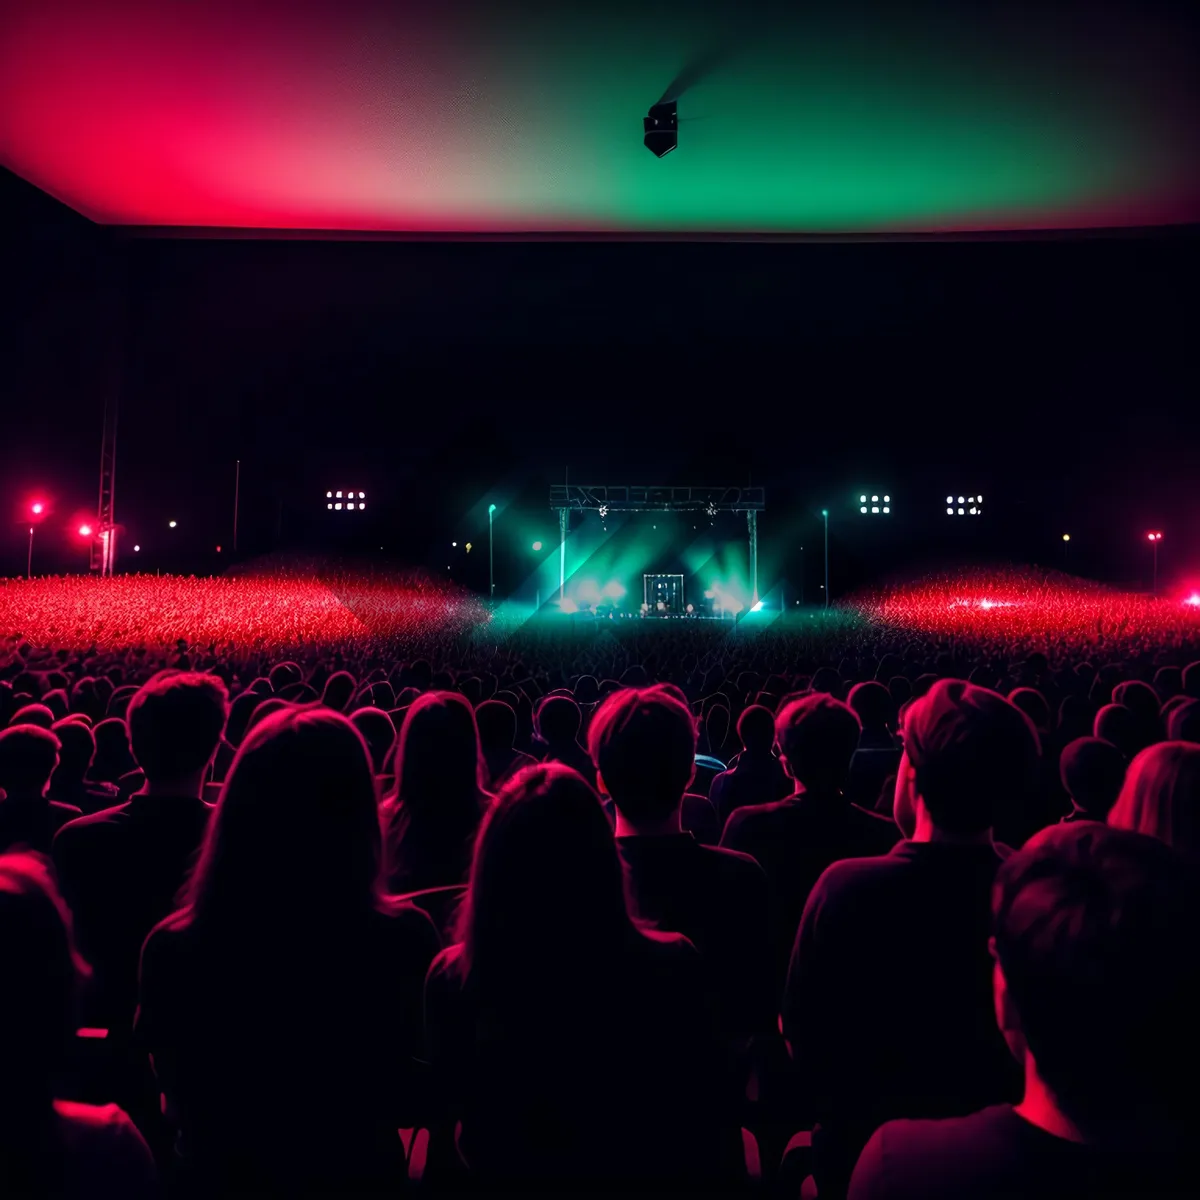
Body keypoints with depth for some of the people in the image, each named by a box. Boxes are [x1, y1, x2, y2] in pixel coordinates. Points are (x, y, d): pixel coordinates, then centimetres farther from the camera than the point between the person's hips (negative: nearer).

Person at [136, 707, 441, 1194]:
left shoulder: (173, 946, -23)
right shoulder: (404, 939, -27)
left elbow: (176, 1102, -4)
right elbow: (418, 1098, -9)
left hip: (220, 1174, 1)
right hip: (359, 1174, -1)